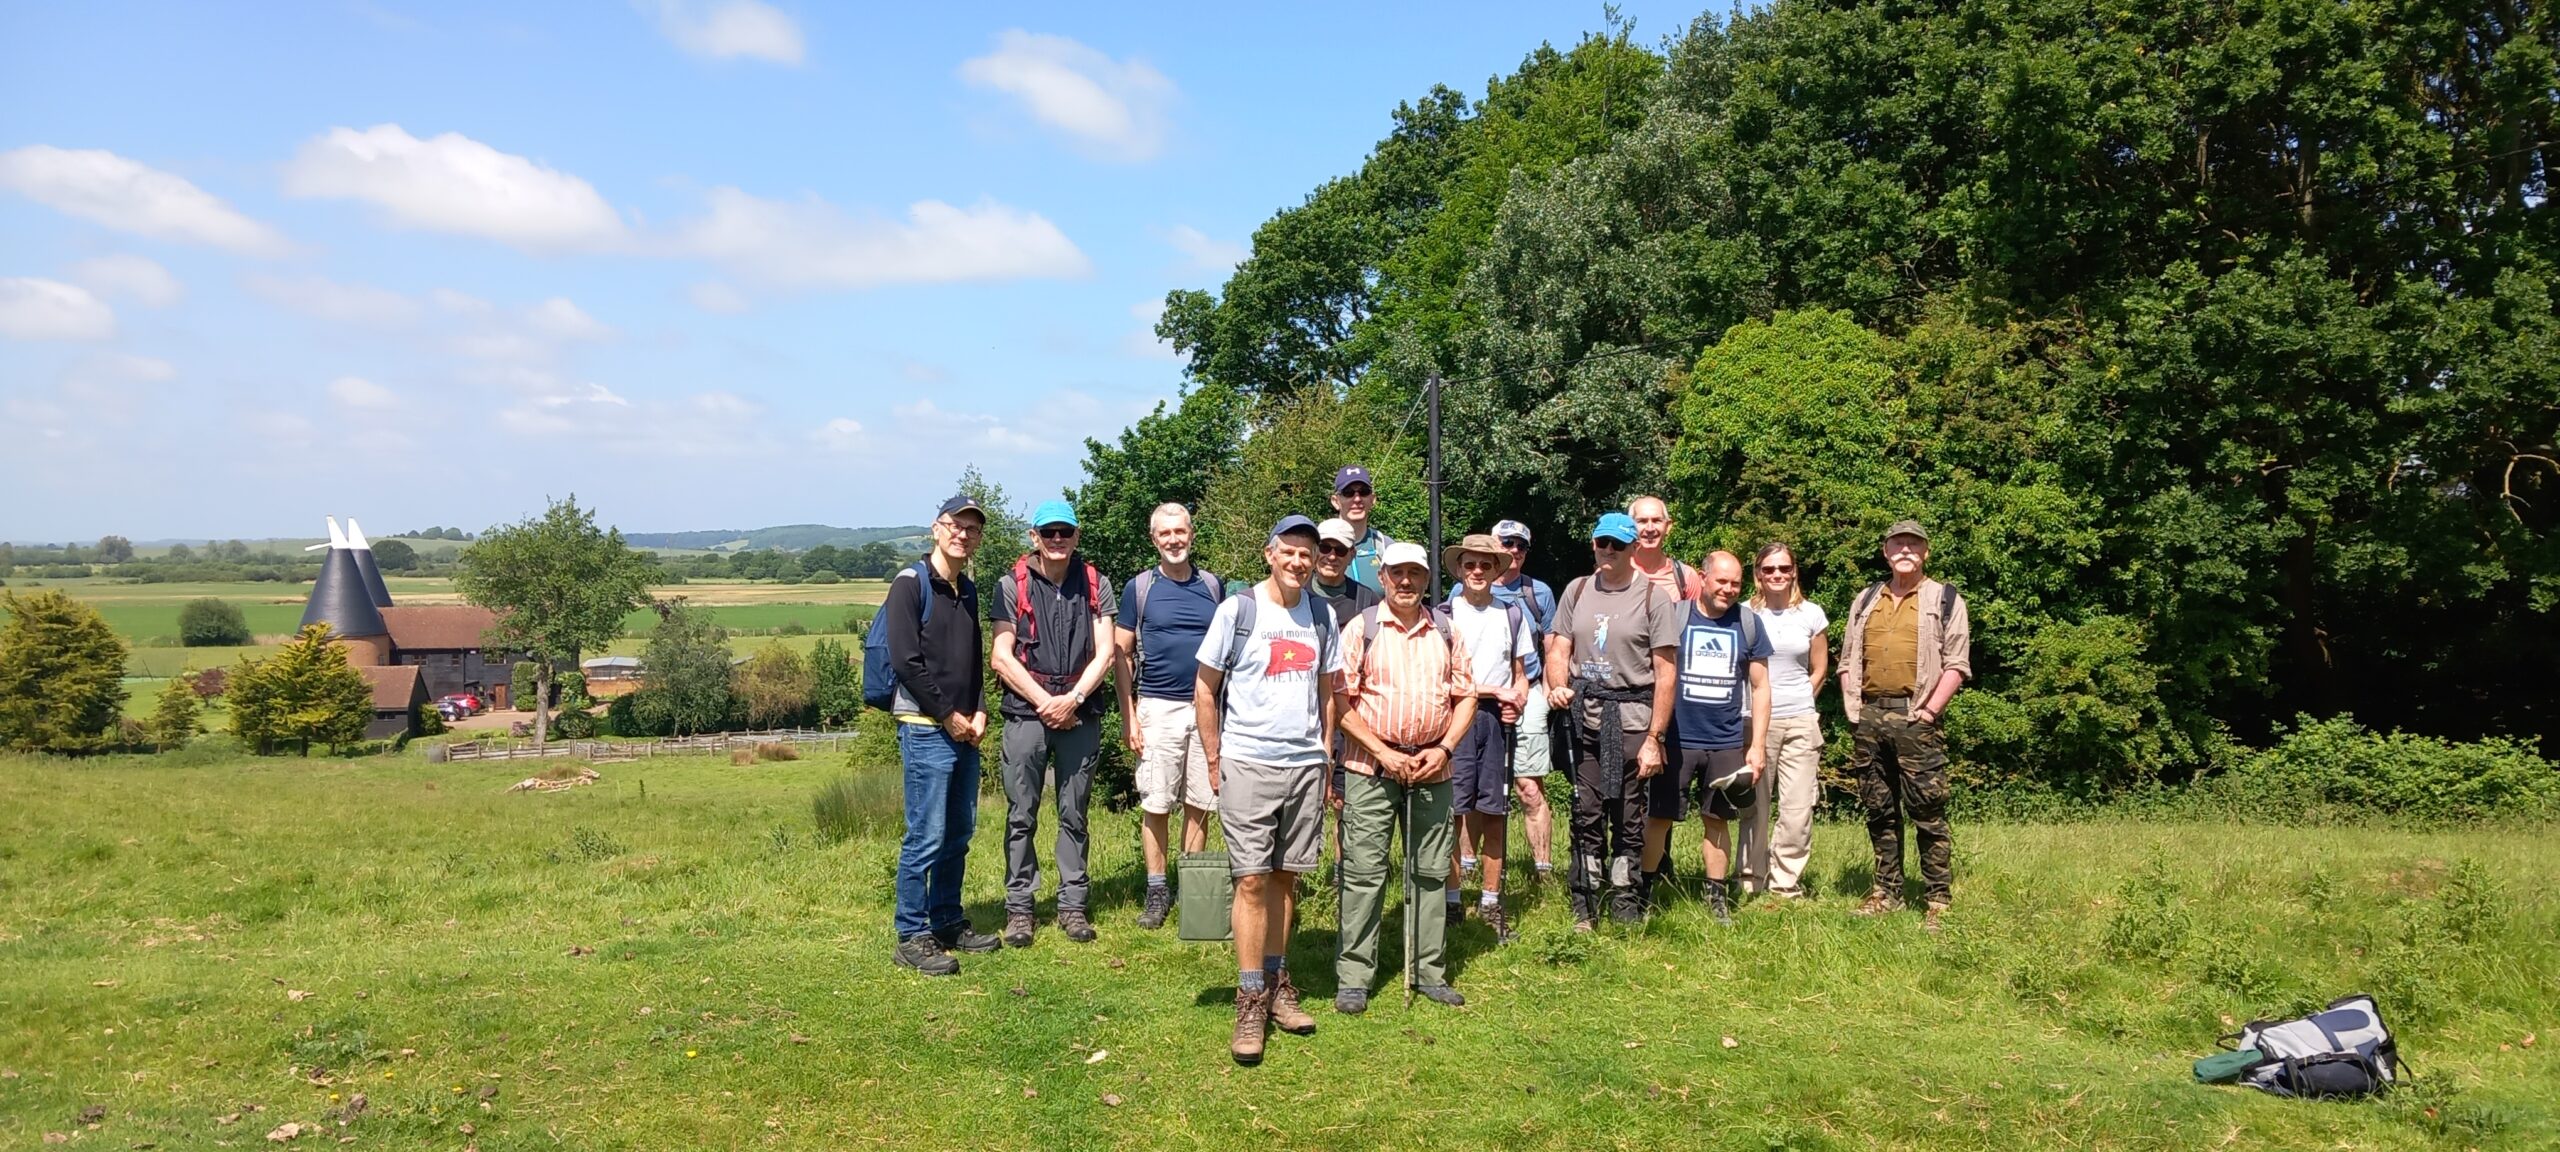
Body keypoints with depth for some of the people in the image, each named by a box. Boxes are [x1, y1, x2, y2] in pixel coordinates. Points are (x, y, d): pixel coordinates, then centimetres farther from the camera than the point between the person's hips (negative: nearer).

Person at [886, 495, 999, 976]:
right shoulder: (911, 583, -7)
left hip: (964, 731, 8)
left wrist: (979, 711, 4)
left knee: (959, 834, 12)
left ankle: (948, 922, 24)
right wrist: (947, 715, -12)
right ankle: (912, 937, 2)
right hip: (925, 729, -8)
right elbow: (905, 660, -14)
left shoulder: (967, 590, 16)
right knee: (926, 837, -7)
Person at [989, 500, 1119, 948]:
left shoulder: (1095, 584, 7)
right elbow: (1002, 658, -3)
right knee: (1021, 816, 2)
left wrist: (1072, 699, -10)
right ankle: (1019, 907, 10)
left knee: (1074, 815, 7)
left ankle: (1073, 905, 14)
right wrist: (1044, 702, -9)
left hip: (1081, 716, 2)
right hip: (1026, 713, -1)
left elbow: (1105, 653, 2)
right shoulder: (1012, 585, 2)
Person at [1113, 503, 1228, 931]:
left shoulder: (1213, 586, 9)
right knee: (1156, 805, 0)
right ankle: (1157, 890, 12)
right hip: (1159, 708, -2)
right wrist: (1128, 715, -5)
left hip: (1208, 707, 2)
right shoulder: (1140, 587, 2)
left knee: (1200, 804, 6)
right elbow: (1122, 653, 3)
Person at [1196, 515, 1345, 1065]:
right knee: (1252, 880, -6)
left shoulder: (1321, 616, 8)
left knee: (1285, 877, 10)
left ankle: (1276, 984, 21)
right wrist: (1214, 761, -1)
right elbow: (1205, 690, 0)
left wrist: (1326, 756, 12)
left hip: (1305, 765, 4)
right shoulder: (1237, 610, -4)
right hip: (1247, 765, -4)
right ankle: (1250, 1001, 1)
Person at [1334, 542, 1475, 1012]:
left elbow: (1466, 697, 12)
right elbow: (1340, 700, -6)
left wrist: (1445, 749, -3)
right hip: (1371, 767, -3)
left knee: (1431, 872, 10)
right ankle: (1353, 978, 7)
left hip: (1433, 769, 4)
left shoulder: (1447, 632, 9)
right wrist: (1383, 752, -11)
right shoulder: (1361, 629, -2)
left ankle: (1429, 970, 21)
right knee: (1364, 872, -1)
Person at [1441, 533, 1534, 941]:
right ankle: (1453, 898, 4)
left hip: (1498, 722, 3)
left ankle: (1491, 901, 12)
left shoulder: (1512, 615, 14)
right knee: (1454, 810, -5)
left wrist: (1517, 701, -3)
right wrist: (1494, 691, -8)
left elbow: (1520, 674, 18)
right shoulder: (1444, 615, 2)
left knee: (1495, 811, 4)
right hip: (1456, 718, -3)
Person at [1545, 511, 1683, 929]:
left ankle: (1625, 905, 12)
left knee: (1628, 815, 1)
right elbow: (1559, 650, 11)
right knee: (1586, 814, 9)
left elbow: (1664, 673, -5)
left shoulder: (1653, 596, -3)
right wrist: (1557, 686, -12)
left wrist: (1653, 738, -10)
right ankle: (1584, 907, 17)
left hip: (1630, 717, -4)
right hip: (1582, 713, 4)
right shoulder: (1577, 590, 10)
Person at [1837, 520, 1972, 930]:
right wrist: (1853, 708, 6)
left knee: (1927, 812, -5)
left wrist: (1929, 711, -11)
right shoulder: (1865, 601, 17)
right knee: (1879, 811, 10)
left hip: (1915, 718, -5)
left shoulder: (1945, 600, 3)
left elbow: (1956, 664, -3)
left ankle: (1938, 900, 1)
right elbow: (1848, 659, 18)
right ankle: (1887, 892, 18)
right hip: (1869, 716, 5)